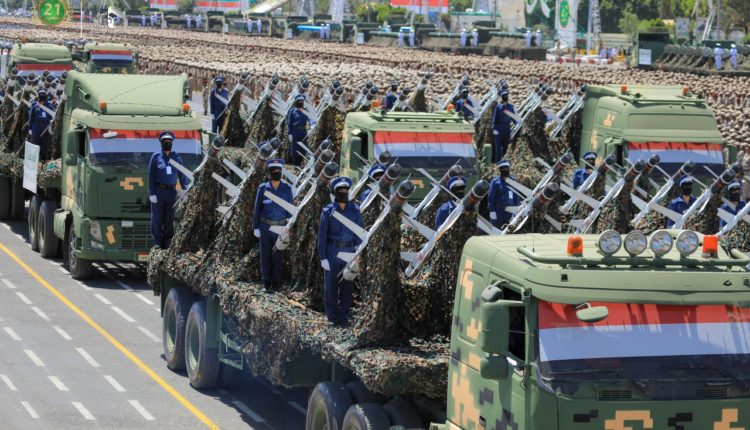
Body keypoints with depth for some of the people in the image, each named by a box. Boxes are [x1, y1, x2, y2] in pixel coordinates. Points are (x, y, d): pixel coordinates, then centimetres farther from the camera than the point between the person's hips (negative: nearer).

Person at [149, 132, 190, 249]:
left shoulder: (176, 157, 7)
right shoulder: (156, 157, -2)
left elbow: (182, 174, 12)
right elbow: (151, 176, -2)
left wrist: (184, 189, 2)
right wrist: (152, 194, -8)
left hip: (171, 191, 3)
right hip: (158, 191, -3)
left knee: (169, 218, 6)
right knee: (157, 217, -2)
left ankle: (167, 241, 15)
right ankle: (157, 242, 7)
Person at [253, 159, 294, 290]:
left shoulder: (287, 189, -2)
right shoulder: (263, 188, -3)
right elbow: (257, 209, 1)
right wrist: (255, 227, -2)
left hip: (281, 226, 0)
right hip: (265, 227, 0)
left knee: (278, 255, 4)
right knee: (265, 254, 5)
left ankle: (276, 281, 13)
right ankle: (266, 281, 14)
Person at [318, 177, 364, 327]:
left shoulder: (355, 211, 4)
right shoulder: (328, 211, -1)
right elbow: (322, 235, -1)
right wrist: (323, 257, -7)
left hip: (349, 252, 1)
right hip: (332, 252, -1)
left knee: (347, 286, 5)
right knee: (331, 285, 4)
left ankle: (343, 317, 15)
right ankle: (332, 317, 13)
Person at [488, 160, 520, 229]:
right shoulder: (495, 182, -2)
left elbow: (517, 197, 16)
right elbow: (491, 197, -5)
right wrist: (492, 211, -12)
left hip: (510, 212, 5)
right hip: (498, 210, -5)